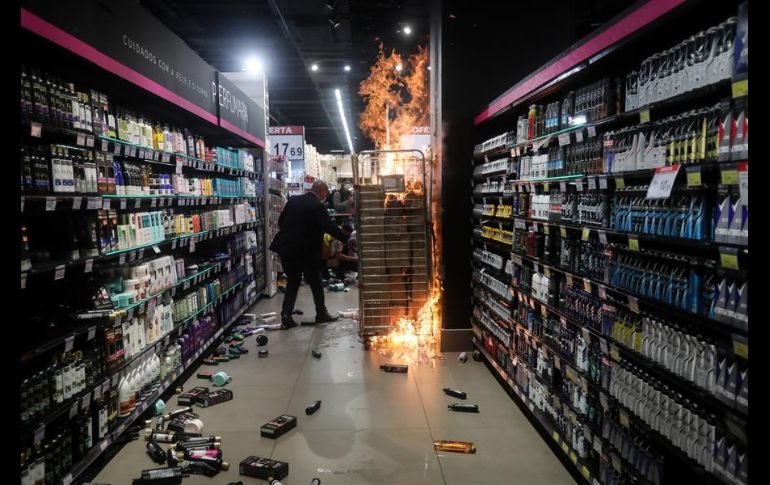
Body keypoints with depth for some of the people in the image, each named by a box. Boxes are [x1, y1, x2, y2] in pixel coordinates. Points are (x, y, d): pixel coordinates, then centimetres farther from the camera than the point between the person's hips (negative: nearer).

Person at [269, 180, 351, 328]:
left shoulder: (293, 200, 5)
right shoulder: (318, 207, -13)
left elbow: (280, 221, 11)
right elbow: (330, 228, -17)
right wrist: (348, 238, -10)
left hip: (285, 248, 6)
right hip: (305, 251, -5)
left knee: (292, 281, 15)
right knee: (315, 282, 11)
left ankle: (286, 314, 4)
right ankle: (321, 314, 22)